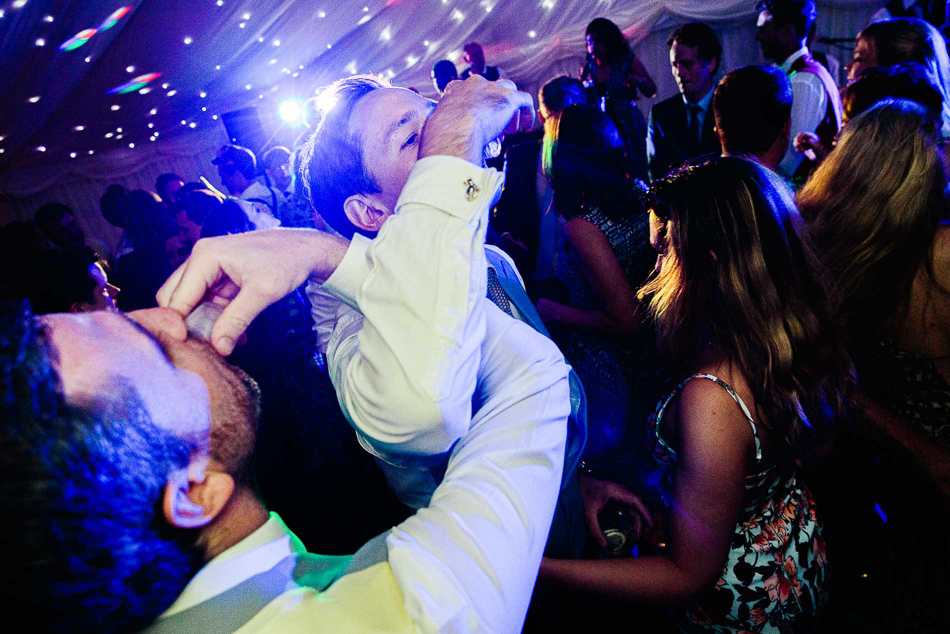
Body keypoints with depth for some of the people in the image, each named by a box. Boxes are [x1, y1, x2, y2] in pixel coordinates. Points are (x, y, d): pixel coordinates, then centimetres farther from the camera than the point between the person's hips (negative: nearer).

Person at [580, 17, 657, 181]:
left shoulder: (628, 61, 2)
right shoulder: (587, 69, 9)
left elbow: (651, 91, 1)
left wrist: (639, 81, -18)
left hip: (628, 129, -2)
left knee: (634, 174, -7)